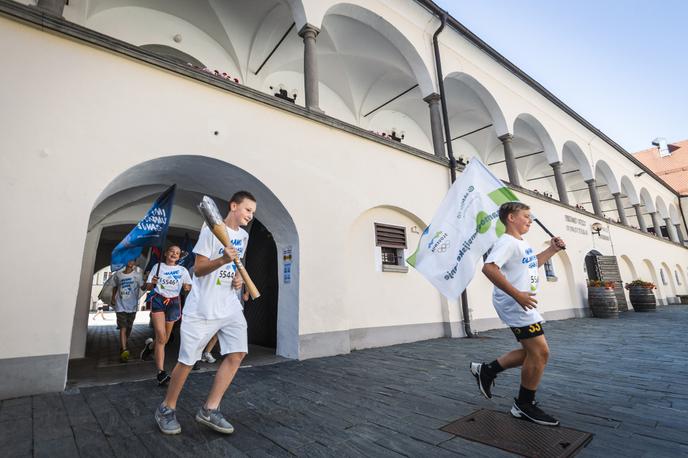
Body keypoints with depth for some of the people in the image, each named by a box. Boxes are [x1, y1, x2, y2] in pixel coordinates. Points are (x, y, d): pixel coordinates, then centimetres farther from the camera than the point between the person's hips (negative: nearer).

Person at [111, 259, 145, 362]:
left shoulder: (137, 275, -2)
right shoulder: (118, 274, 5)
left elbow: (143, 287, -12)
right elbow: (115, 287, 20)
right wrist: (113, 298, 8)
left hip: (132, 306, 0)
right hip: (120, 306, 0)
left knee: (128, 329, 10)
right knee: (123, 328, -12)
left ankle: (122, 348, 29)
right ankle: (124, 350, -16)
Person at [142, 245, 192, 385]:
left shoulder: (183, 270, 8)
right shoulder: (157, 267, 6)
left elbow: (189, 286, 11)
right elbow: (148, 287, 6)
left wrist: (187, 287, -12)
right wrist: (152, 282, -17)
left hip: (173, 302, 2)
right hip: (158, 300, -2)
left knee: (165, 338, 7)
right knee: (161, 337, -15)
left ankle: (150, 346, 42)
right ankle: (161, 372, -14)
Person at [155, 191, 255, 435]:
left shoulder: (243, 236, 11)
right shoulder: (211, 230, -11)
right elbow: (198, 270, -13)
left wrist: (238, 278, 4)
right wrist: (222, 260, -31)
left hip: (230, 305, 6)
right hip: (203, 307, -6)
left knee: (237, 353, -4)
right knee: (187, 360, 4)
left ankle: (209, 410, 10)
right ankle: (166, 409, 29)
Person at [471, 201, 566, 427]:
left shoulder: (523, 244, 15)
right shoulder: (507, 242, -17)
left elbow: (533, 263, 34)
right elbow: (488, 268, -31)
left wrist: (552, 250, 20)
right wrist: (516, 294, -31)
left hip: (522, 305, 10)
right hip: (515, 305, -10)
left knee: (532, 351, 15)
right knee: (540, 352, -4)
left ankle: (487, 370, 21)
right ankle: (525, 405, 13)